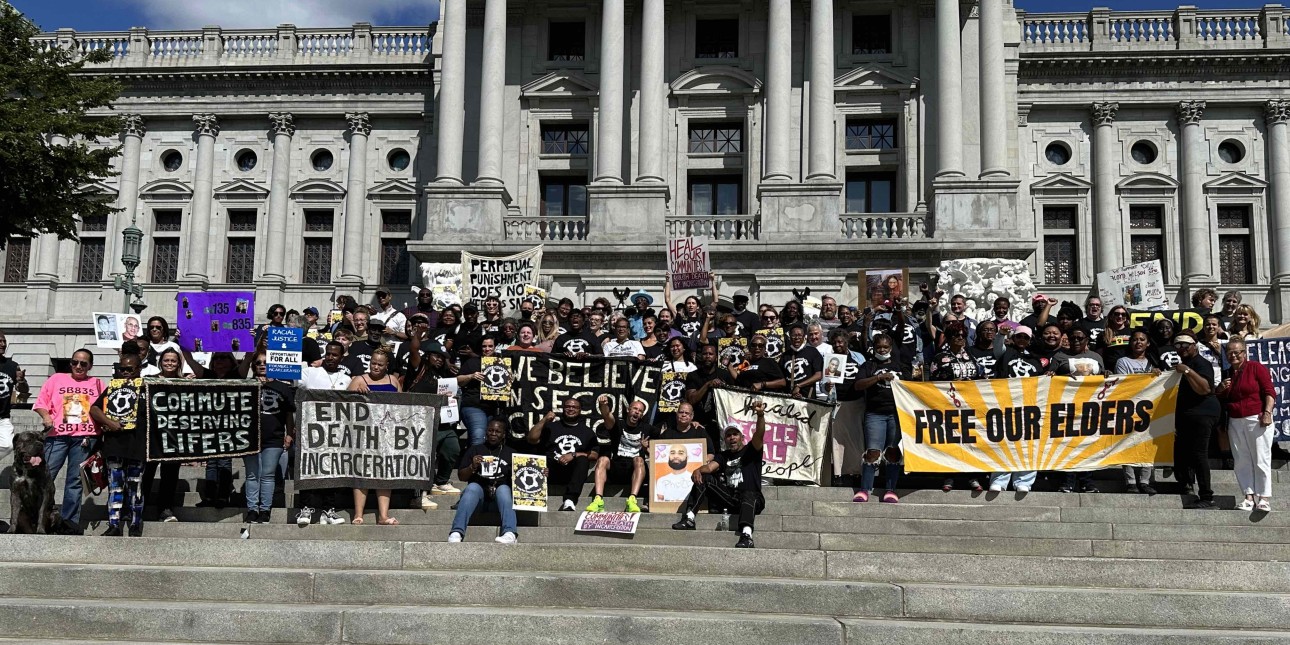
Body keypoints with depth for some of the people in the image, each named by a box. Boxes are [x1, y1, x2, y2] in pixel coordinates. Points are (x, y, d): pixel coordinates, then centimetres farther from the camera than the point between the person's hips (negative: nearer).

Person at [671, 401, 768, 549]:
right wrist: (698, 470, -24)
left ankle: (746, 536, -62)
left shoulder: (750, 450, 8)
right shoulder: (723, 456, 20)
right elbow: (710, 466, 1)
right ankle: (689, 519, -19)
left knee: (748, 496, -38)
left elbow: (759, 435, -11)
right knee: (703, 478, -6)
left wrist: (761, 415, -32)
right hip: (729, 497, 4)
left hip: (751, 497, -4)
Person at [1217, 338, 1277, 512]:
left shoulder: (1256, 367, -3)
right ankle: (1249, 496, 7)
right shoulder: (1226, 374, 15)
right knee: (1242, 461, 4)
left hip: (1257, 420, -6)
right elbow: (1221, 400, 24)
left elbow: (1269, 391, -8)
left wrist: (1267, 412, -18)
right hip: (1235, 422, 6)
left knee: (1261, 460, -5)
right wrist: (1221, 390, 3)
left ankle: (1264, 498, -3)